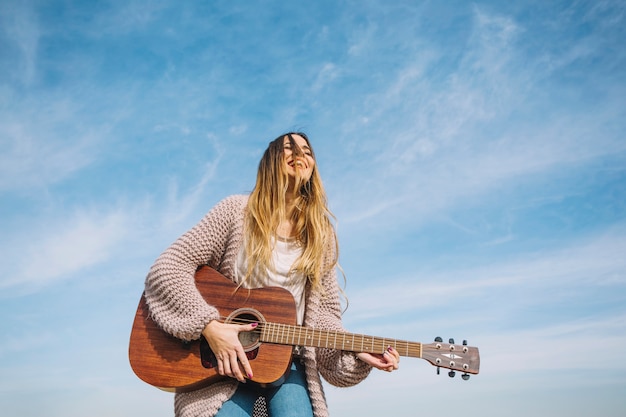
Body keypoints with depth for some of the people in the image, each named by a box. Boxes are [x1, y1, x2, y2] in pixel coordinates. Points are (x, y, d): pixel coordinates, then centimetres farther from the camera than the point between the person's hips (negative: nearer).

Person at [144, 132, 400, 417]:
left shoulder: (321, 235, 4)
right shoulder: (237, 211, -5)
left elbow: (324, 311, 5)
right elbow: (166, 268, -10)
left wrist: (356, 353, -12)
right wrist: (209, 325, -21)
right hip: (224, 359, -2)